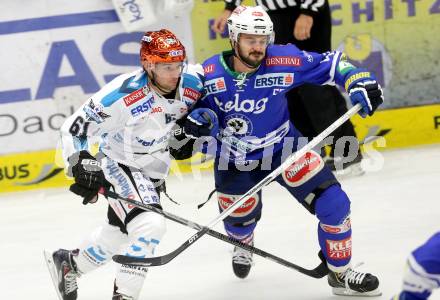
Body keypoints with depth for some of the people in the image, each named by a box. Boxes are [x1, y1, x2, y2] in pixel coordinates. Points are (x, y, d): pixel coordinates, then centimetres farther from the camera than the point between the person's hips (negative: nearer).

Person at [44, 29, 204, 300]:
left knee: (119, 231, 20)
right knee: (150, 224, -26)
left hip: (154, 172, 7)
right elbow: (74, 128, -21)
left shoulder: (193, 81, -16)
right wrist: (83, 166, -29)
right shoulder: (123, 95, -30)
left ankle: (68, 263, 43)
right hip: (121, 164, -7)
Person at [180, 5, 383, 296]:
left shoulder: (284, 61, -22)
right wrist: (200, 118, -25)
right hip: (235, 159, 1)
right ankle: (243, 246, 61)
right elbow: (201, 106, -2)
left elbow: (331, 65, -14)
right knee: (240, 218, 19)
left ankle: (341, 273, 8)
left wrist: (359, 82, -30)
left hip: (283, 147, -1)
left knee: (333, 203, -14)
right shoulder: (210, 73, -18)